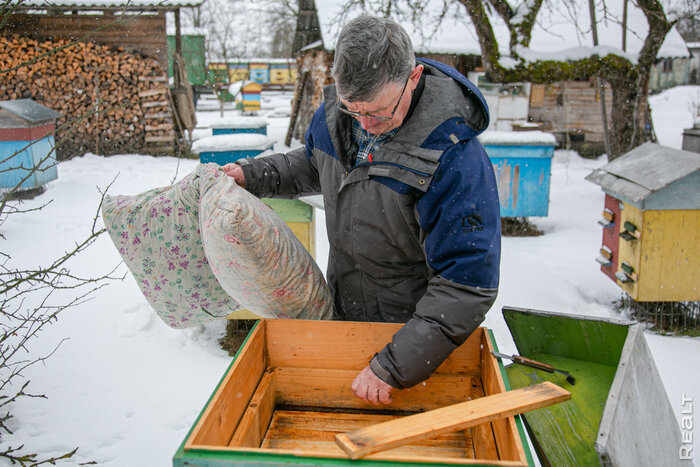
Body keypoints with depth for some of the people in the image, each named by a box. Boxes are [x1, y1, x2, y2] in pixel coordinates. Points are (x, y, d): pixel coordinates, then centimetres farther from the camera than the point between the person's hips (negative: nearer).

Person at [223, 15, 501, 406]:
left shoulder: (453, 156, -33)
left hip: (413, 322, -5)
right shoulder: (335, 110, -11)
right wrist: (251, 174, -1)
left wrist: (393, 366, -34)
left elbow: (467, 287, -33)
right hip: (343, 308, 6)